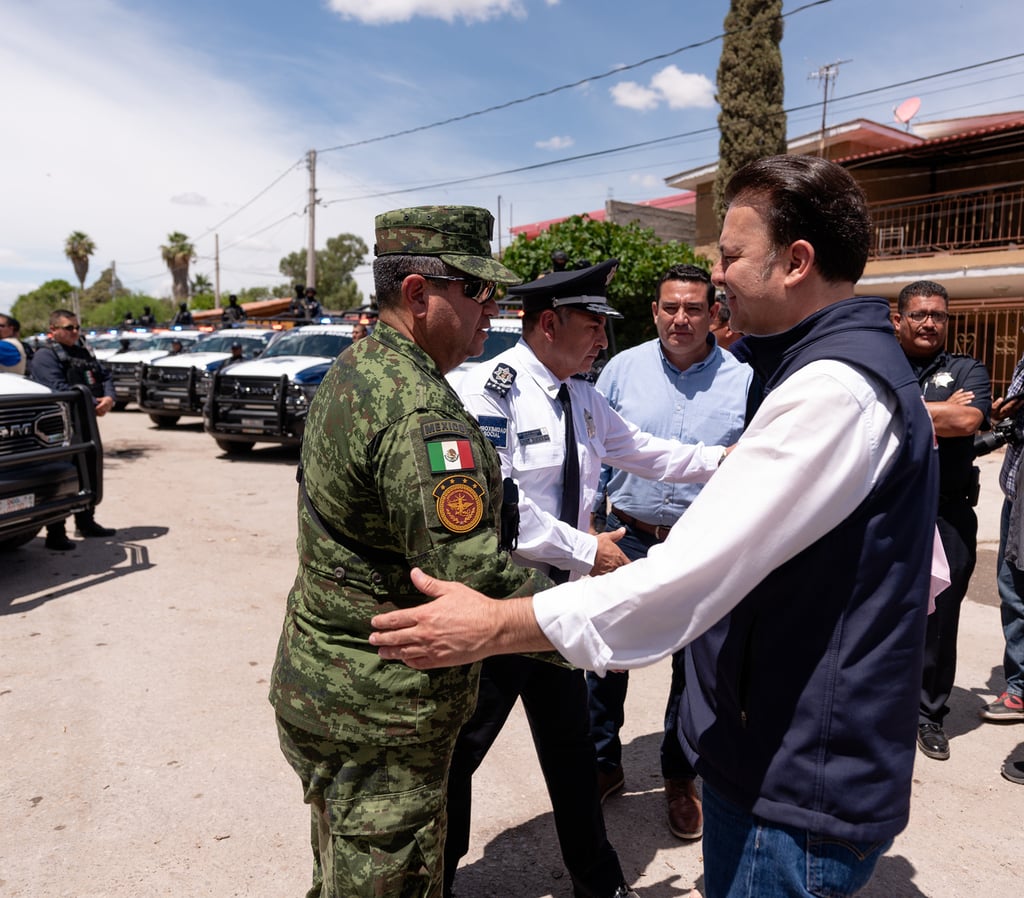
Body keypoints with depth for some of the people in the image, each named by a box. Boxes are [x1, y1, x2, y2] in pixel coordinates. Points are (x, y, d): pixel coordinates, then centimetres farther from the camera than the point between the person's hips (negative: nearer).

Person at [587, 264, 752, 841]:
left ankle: (680, 776, 34)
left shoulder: (743, 381, -4)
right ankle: (604, 764, 30)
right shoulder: (623, 368, -1)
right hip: (628, 536, 1)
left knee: (694, 665, 13)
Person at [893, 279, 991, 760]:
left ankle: (930, 714, 25)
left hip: (947, 518, 0)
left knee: (939, 620, 8)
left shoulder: (967, 371, 6)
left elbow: (968, 419, -14)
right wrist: (940, 412, -11)